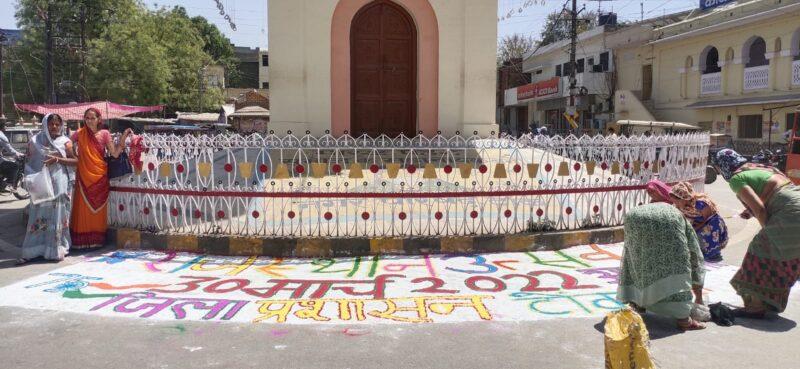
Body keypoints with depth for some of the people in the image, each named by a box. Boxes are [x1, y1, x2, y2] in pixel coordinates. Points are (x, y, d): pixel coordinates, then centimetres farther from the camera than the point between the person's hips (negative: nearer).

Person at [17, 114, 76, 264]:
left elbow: (75, 161, -3)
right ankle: (32, 251, 6)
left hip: (60, 185, -1)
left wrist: (57, 159, -15)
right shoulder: (35, 141, 8)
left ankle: (56, 250, 9)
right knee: (38, 216, 0)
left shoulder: (65, 142, 5)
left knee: (58, 216, 1)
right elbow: (29, 162, 9)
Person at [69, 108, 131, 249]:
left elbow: (115, 153, -6)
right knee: (83, 207, 3)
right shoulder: (79, 134, 3)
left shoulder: (104, 134, 1)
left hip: (100, 176, 0)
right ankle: (81, 240, 11)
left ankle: (97, 239, 14)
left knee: (98, 208, 6)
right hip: (84, 177, 1)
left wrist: (123, 138, -15)